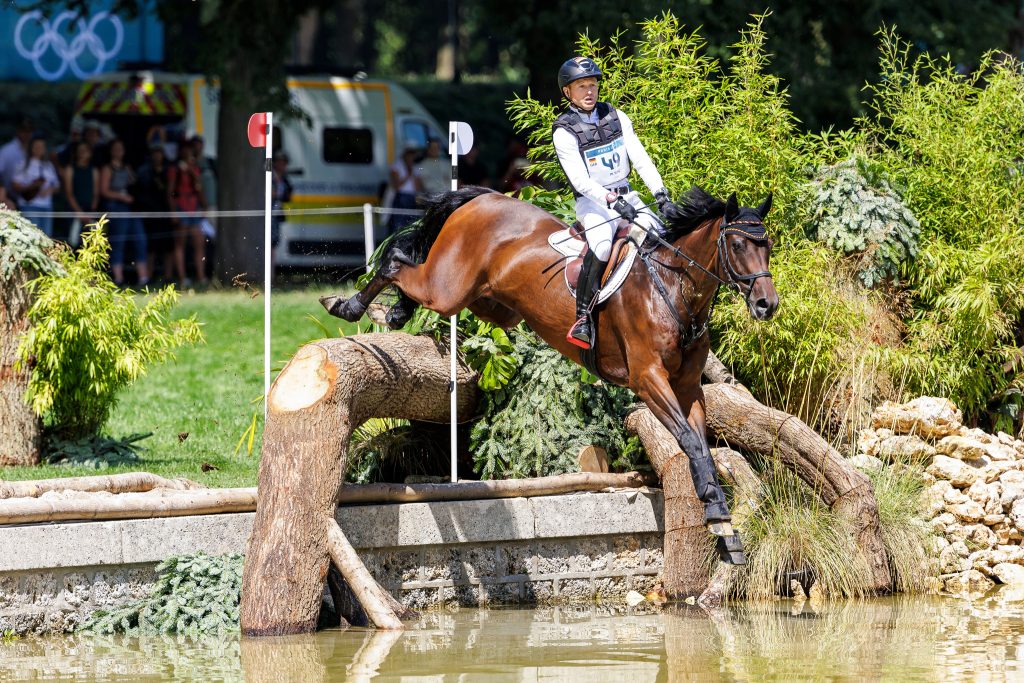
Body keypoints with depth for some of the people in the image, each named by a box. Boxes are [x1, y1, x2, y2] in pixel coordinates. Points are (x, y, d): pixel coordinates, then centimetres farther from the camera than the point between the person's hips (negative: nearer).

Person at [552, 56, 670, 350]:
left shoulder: (616, 117, 7)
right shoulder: (565, 132, -9)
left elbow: (640, 158, 4)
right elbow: (580, 180, -18)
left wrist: (660, 191, -10)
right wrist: (611, 201, -31)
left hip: (626, 196, 6)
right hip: (592, 202, -6)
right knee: (601, 245, -35)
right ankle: (582, 317, -31)